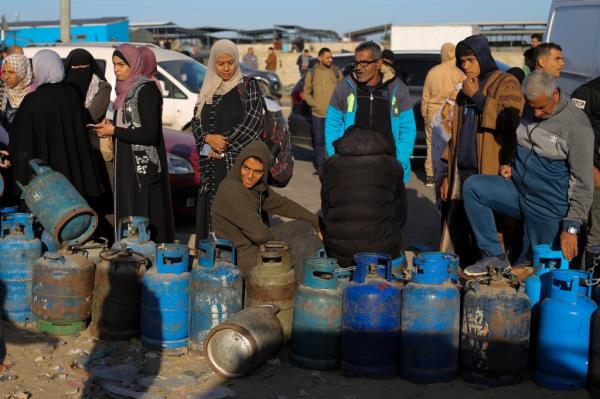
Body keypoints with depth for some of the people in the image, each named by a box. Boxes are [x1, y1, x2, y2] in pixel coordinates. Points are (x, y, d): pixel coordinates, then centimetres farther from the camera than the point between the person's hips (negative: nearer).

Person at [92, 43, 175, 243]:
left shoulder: (146, 91, -12)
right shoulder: (126, 90, 14)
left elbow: (150, 134, -19)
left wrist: (115, 131, -14)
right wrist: (110, 126, 5)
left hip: (142, 167, -9)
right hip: (127, 164, 9)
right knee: (127, 217, 9)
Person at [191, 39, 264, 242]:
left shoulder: (248, 86, 1)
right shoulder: (208, 89, 15)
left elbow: (253, 123, -8)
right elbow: (196, 122, 10)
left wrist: (222, 145, -9)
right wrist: (208, 138, -12)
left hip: (238, 161, -4)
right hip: (211, 166, 4)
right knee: (212, 215, 2)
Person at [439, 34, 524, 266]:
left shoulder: (506, 84, 0)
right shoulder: (466, 89, 22)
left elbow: (510, 118, -19)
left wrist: (477, 97, -11)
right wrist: (446, 173, 17)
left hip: (491, 175, -7)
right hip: (462, 173, 7)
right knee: (458, 233, 7)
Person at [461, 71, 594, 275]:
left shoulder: (576, 125, -16)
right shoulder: (527, 111, 3)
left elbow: (583, 183, -15)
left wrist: (571, 227, -18)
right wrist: (509, 164, 3)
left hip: (549, 208, -6)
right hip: (517, 189, 6)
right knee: (472, 186, -15)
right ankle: (494, 256, -11)